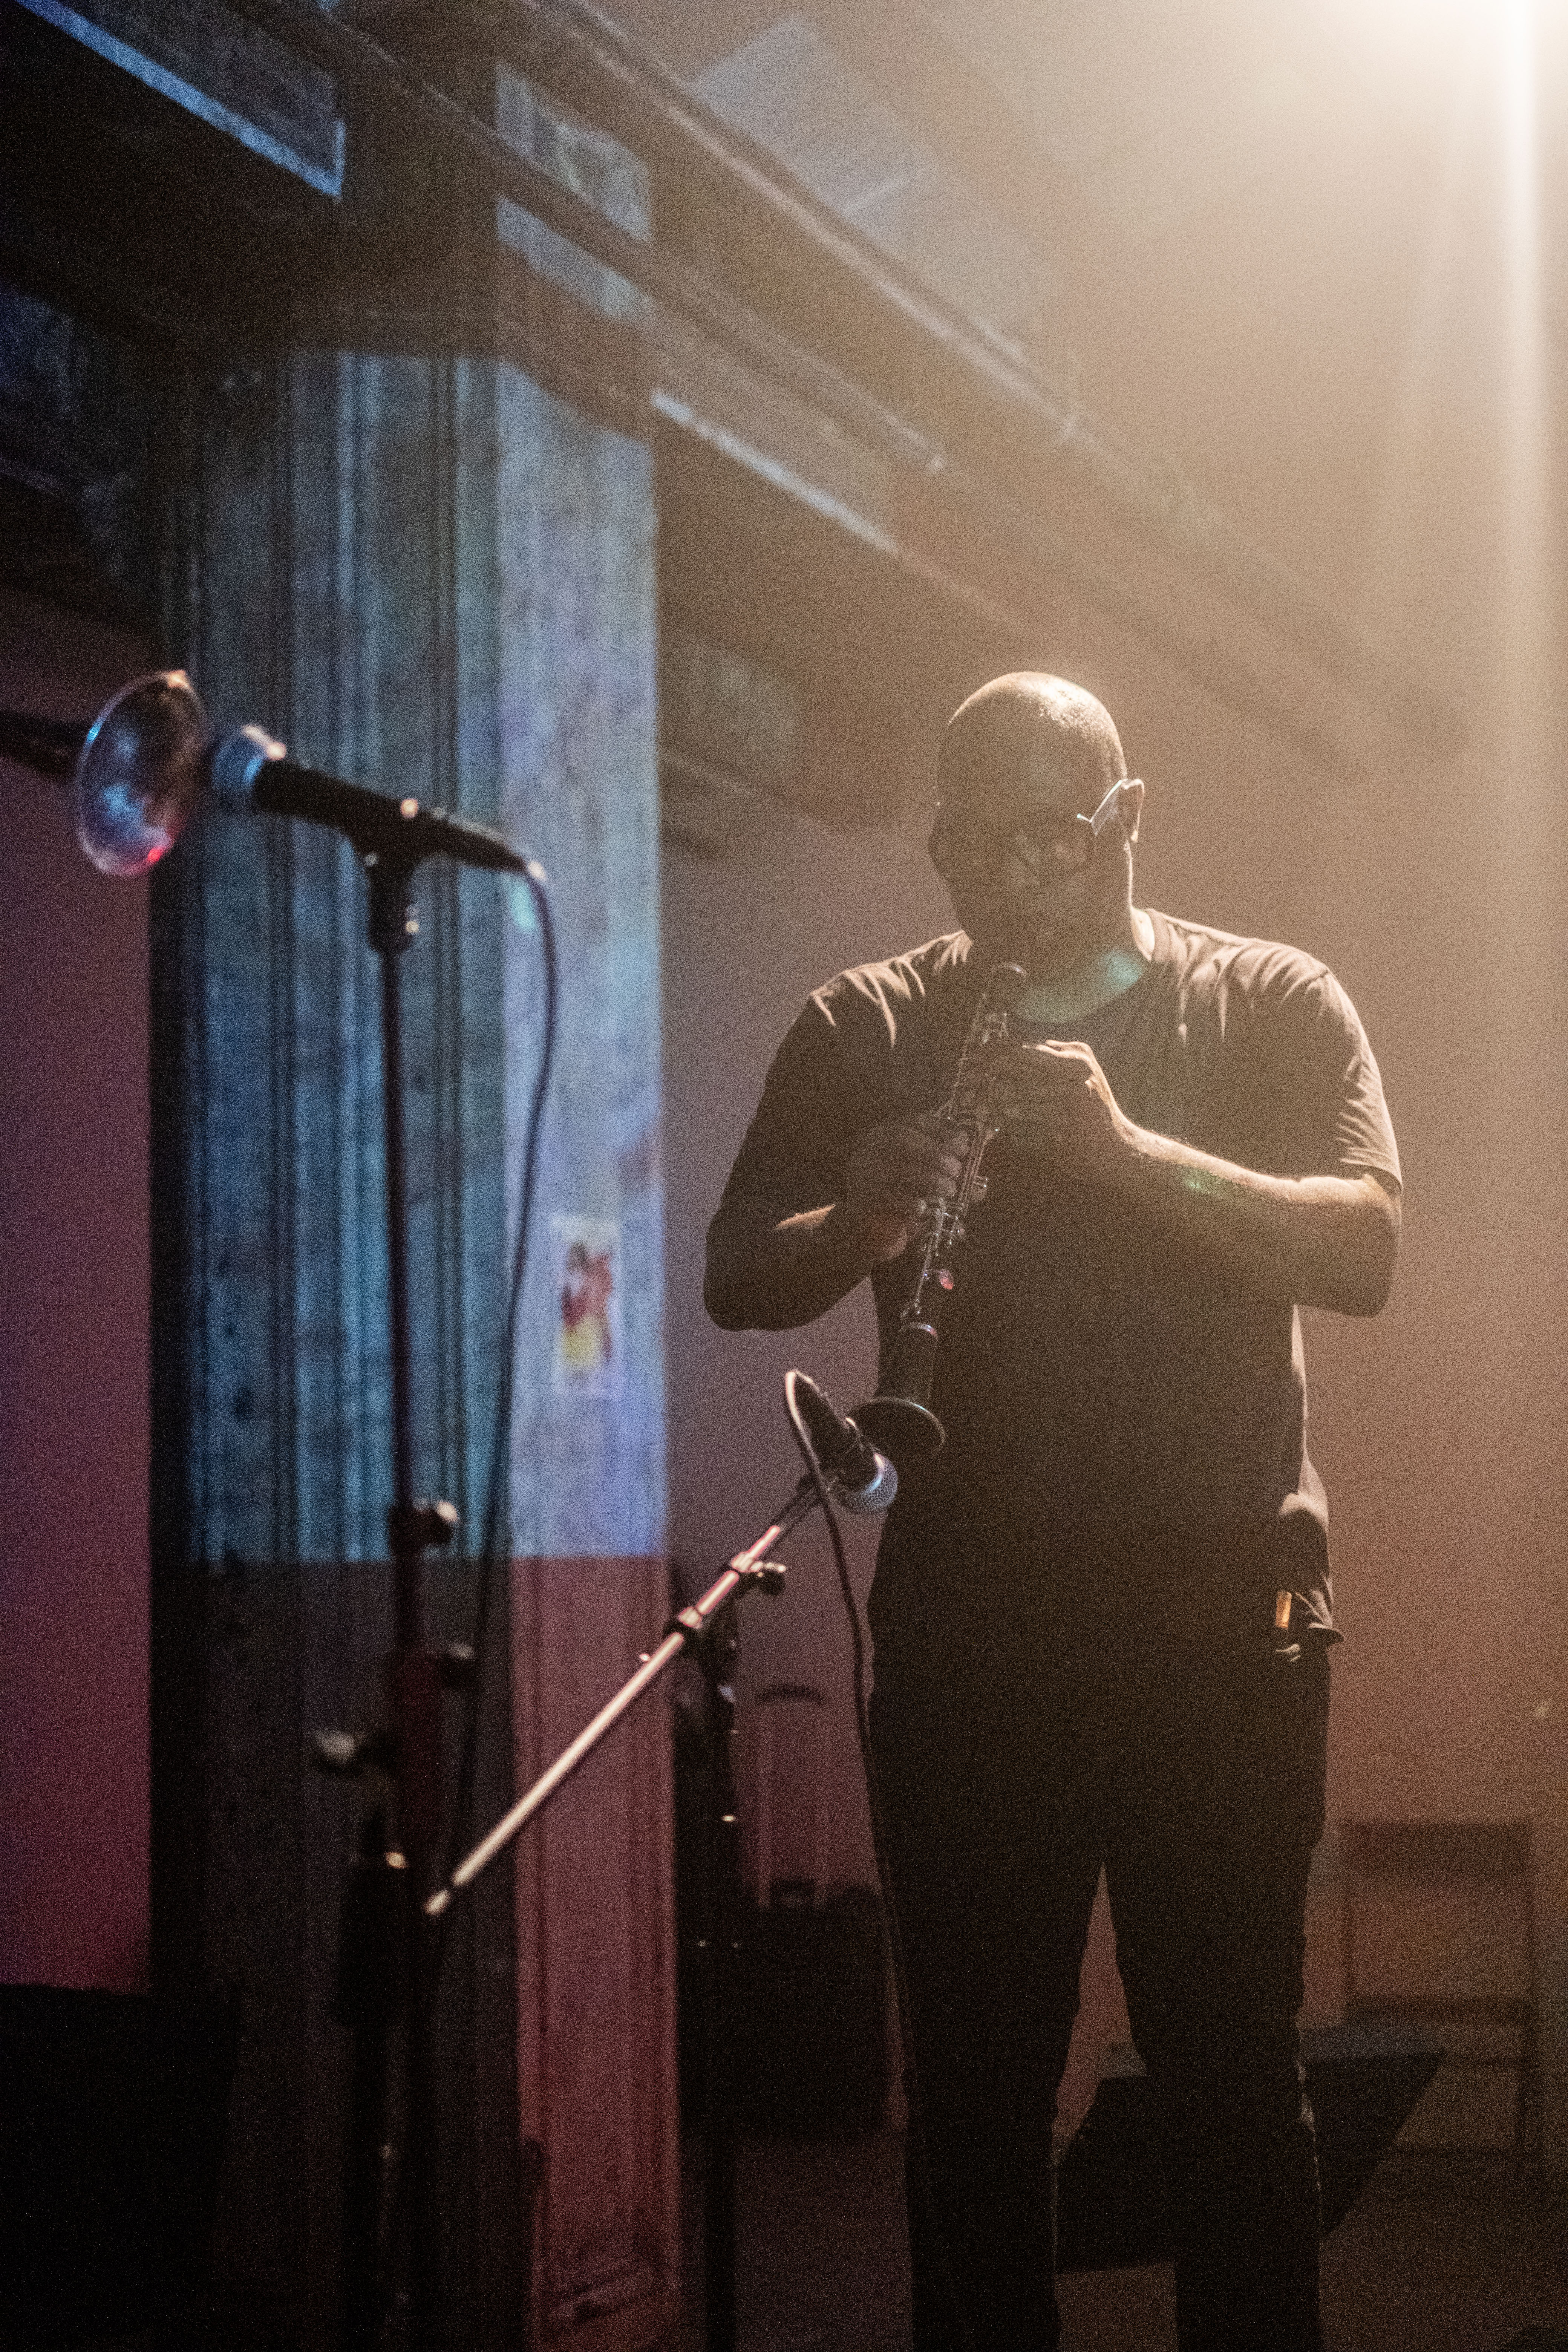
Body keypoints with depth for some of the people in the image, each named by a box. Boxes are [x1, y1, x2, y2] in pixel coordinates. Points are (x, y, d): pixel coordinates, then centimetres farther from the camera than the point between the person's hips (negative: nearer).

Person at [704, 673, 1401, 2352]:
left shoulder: (1274, 1005, 8)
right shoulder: (865, 1031, 11)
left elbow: (1365, 1249, -6)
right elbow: (734, 1281, 5)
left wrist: (1128, 1145, -19)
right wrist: (858, 1221, -17)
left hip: (1219, 1611, -1)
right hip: (964, 1622, 1)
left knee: (1231, 2070, 3)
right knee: (973, 2073, 6)